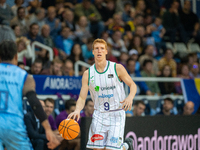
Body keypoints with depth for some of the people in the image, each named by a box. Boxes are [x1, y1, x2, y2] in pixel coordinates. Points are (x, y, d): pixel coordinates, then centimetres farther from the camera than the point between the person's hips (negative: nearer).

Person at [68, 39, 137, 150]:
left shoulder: (117, 68, -7)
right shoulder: (88, 74, 0)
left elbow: (132, 85, 1)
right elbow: (82, 98, -1)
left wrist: (130, 97, -21)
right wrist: (77, 110, -22)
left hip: (117, 114, -3)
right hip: (99, 114, 3)